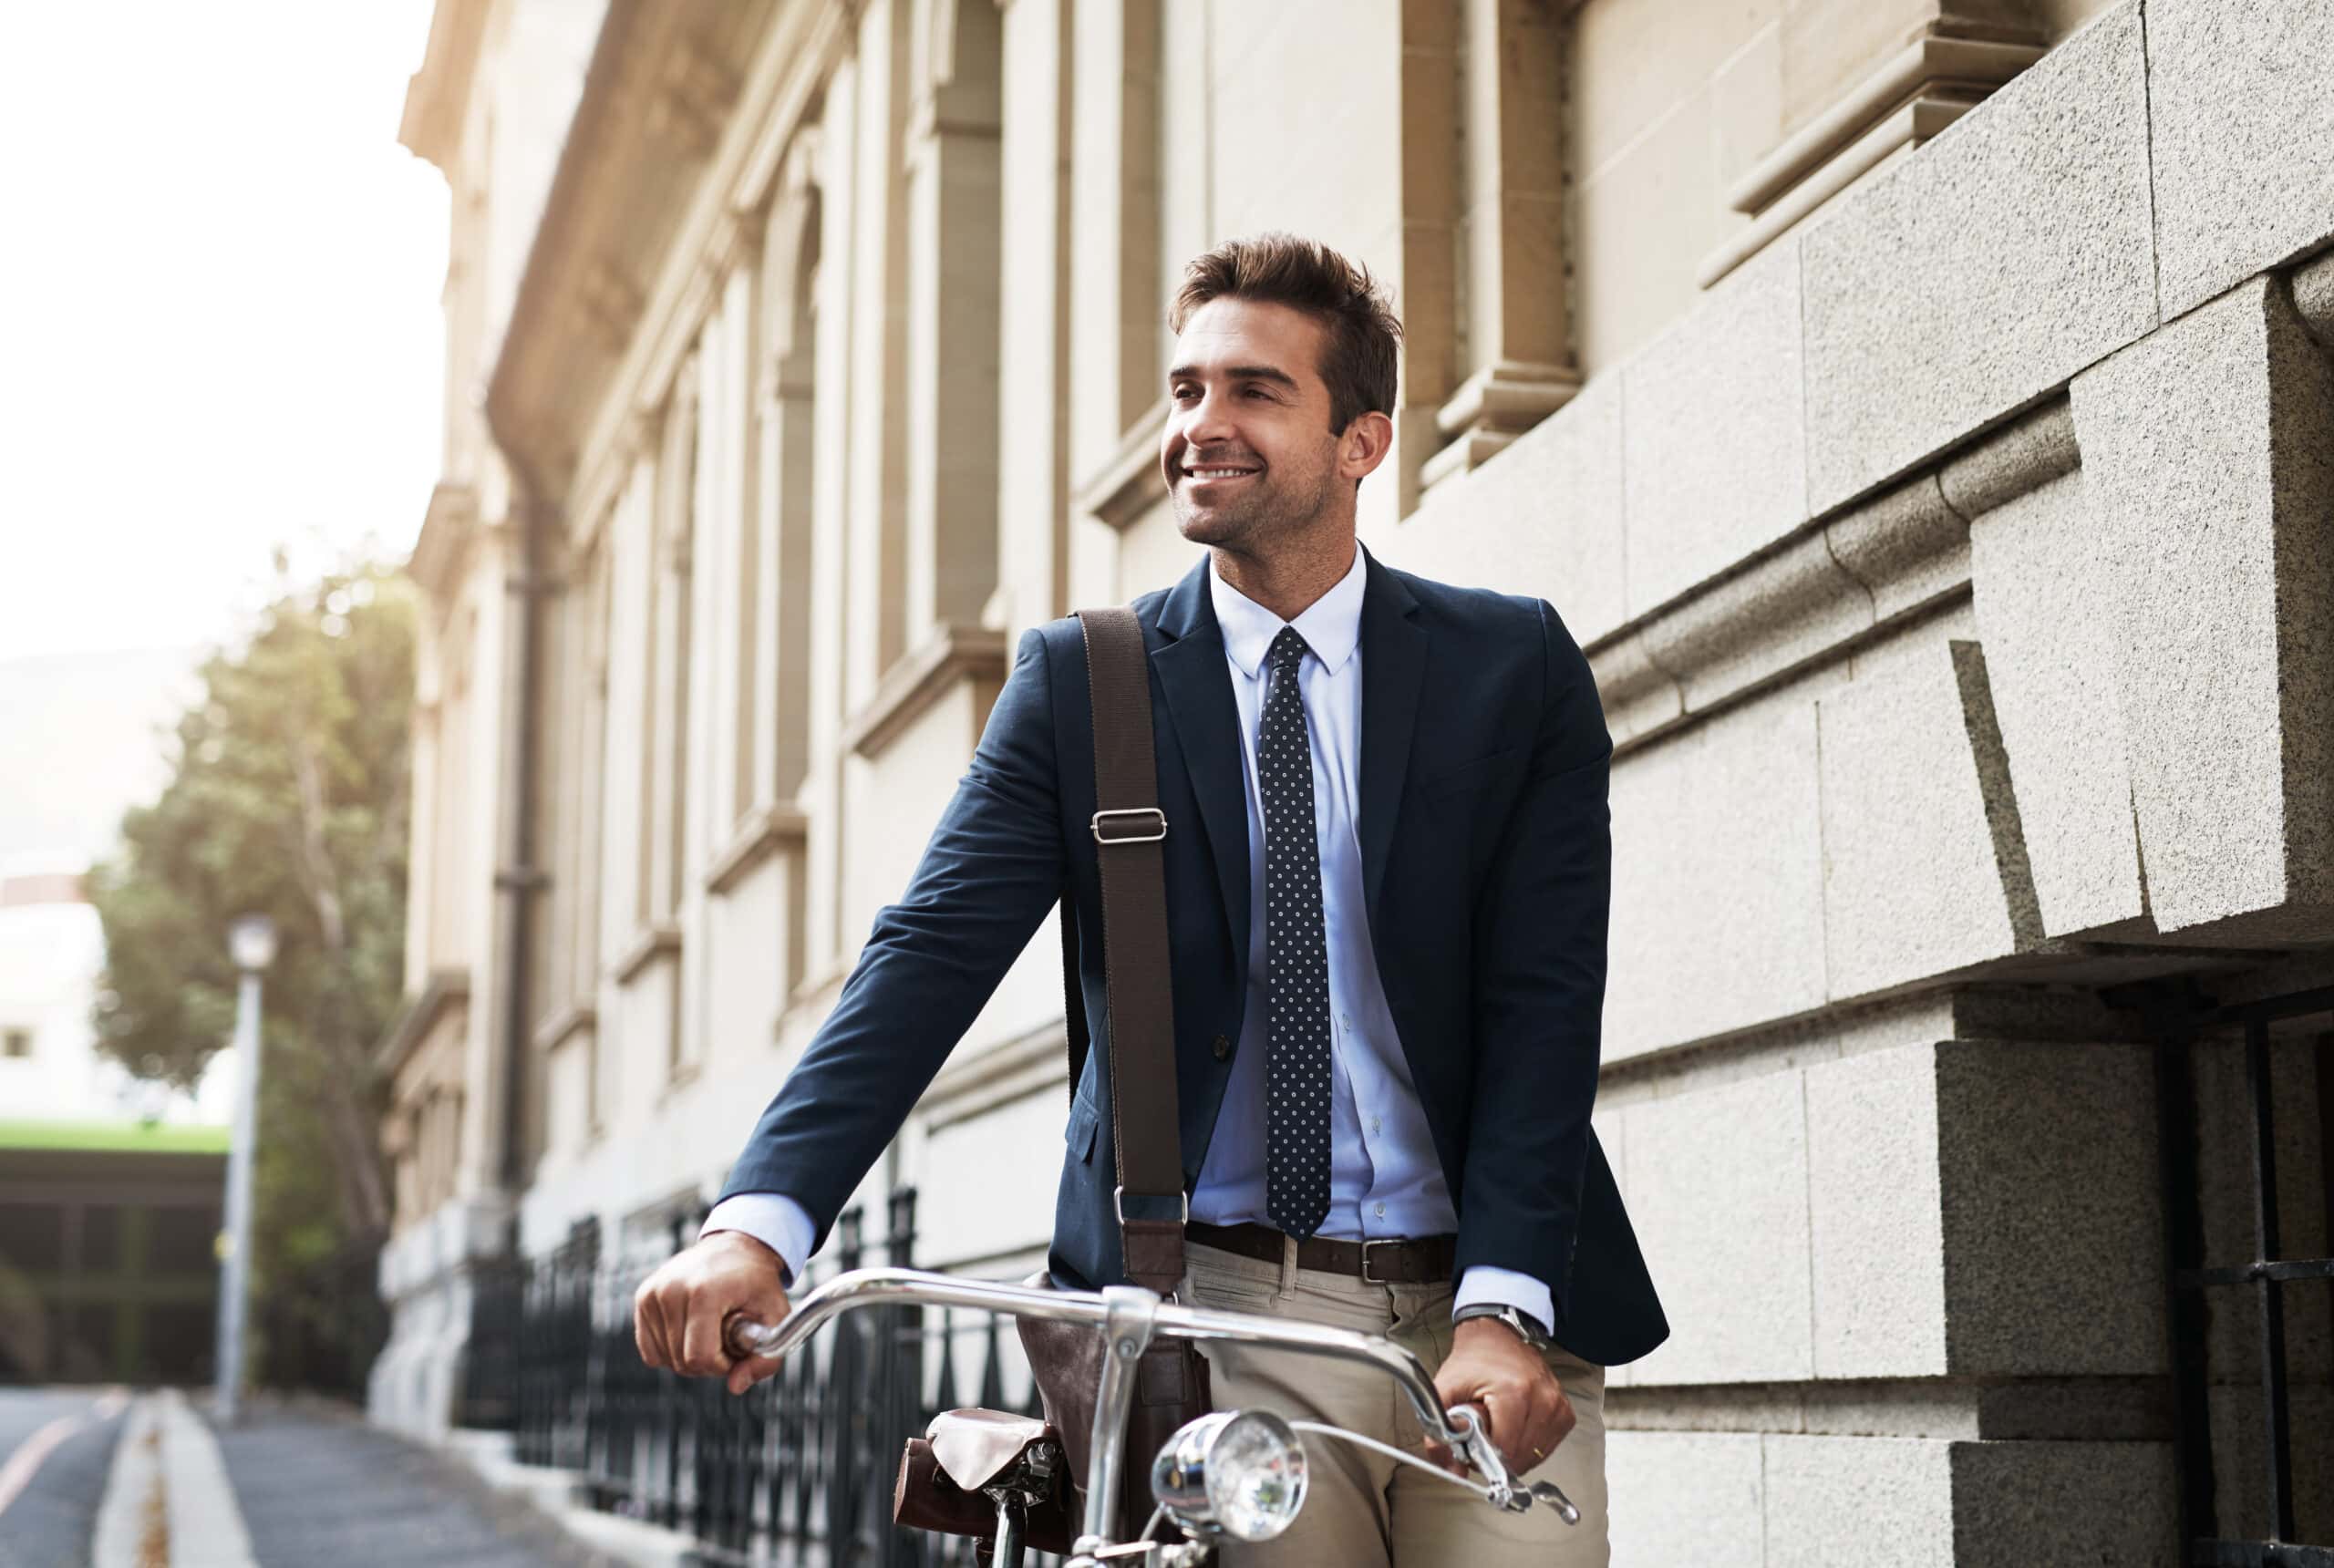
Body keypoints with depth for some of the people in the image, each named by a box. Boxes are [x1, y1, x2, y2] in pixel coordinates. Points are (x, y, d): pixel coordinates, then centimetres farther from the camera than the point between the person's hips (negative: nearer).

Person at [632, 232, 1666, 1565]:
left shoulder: (1518, 669, 4)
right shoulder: (1078, 681, 4)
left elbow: (1544, 1002, -4)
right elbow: (931, 956, -7)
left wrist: (1502, 1310, -17)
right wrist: (760, 1221, -22)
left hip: (1486, 1317, 1)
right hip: (1218, 1324, 0)